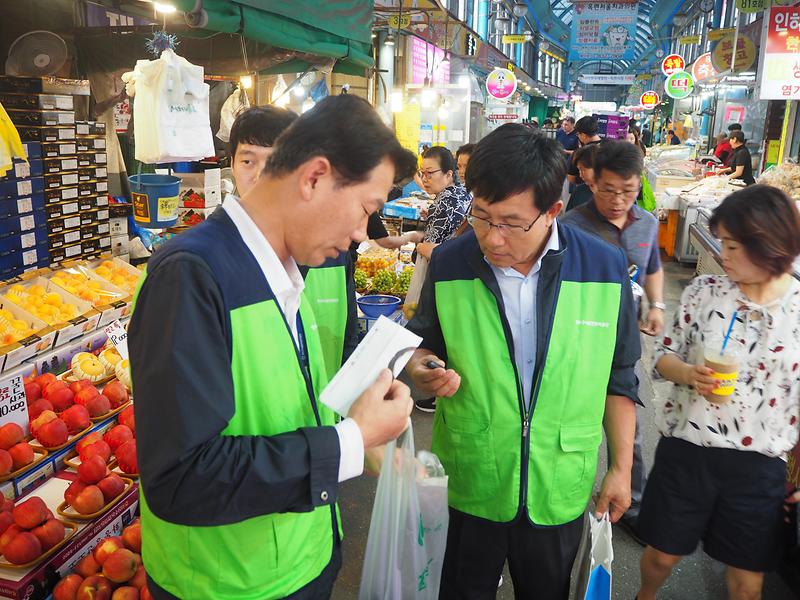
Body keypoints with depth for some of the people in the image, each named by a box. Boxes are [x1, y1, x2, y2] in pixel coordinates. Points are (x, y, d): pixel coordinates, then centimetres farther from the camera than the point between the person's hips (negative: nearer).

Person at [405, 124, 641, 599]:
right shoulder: (449, 264, -11)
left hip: (559, 489, 1)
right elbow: (422, 343, 4)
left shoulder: (607, 269, -11)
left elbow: (619, 378, 0)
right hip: (468, 484, 0)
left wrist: (621, 467, 4)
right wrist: (423, 367, -18)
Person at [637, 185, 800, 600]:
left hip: (759, 465, 0)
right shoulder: (704, 289, -6)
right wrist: (687, 373, -20)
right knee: (663, 554, 17)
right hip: (685, 449, 1)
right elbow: (665, 355, 2)